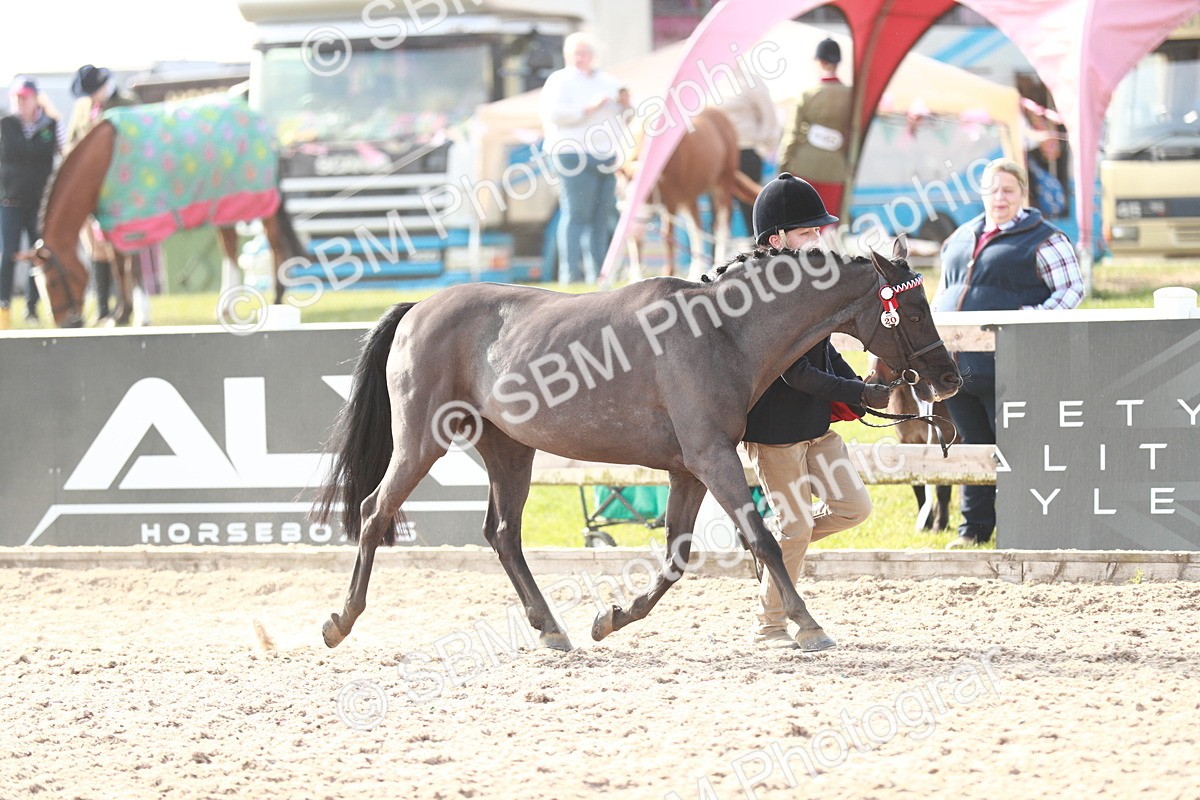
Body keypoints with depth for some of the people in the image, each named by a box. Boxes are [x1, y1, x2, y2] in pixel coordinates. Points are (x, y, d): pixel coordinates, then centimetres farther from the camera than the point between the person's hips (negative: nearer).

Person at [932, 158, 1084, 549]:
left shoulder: (1043, 240, -2)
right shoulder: (961, 238, 18)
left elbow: (1071, 290, -6)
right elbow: (944, 289, 29)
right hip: (958, 366, 6)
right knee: (973, 446, 13)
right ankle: (974, 526, 21)